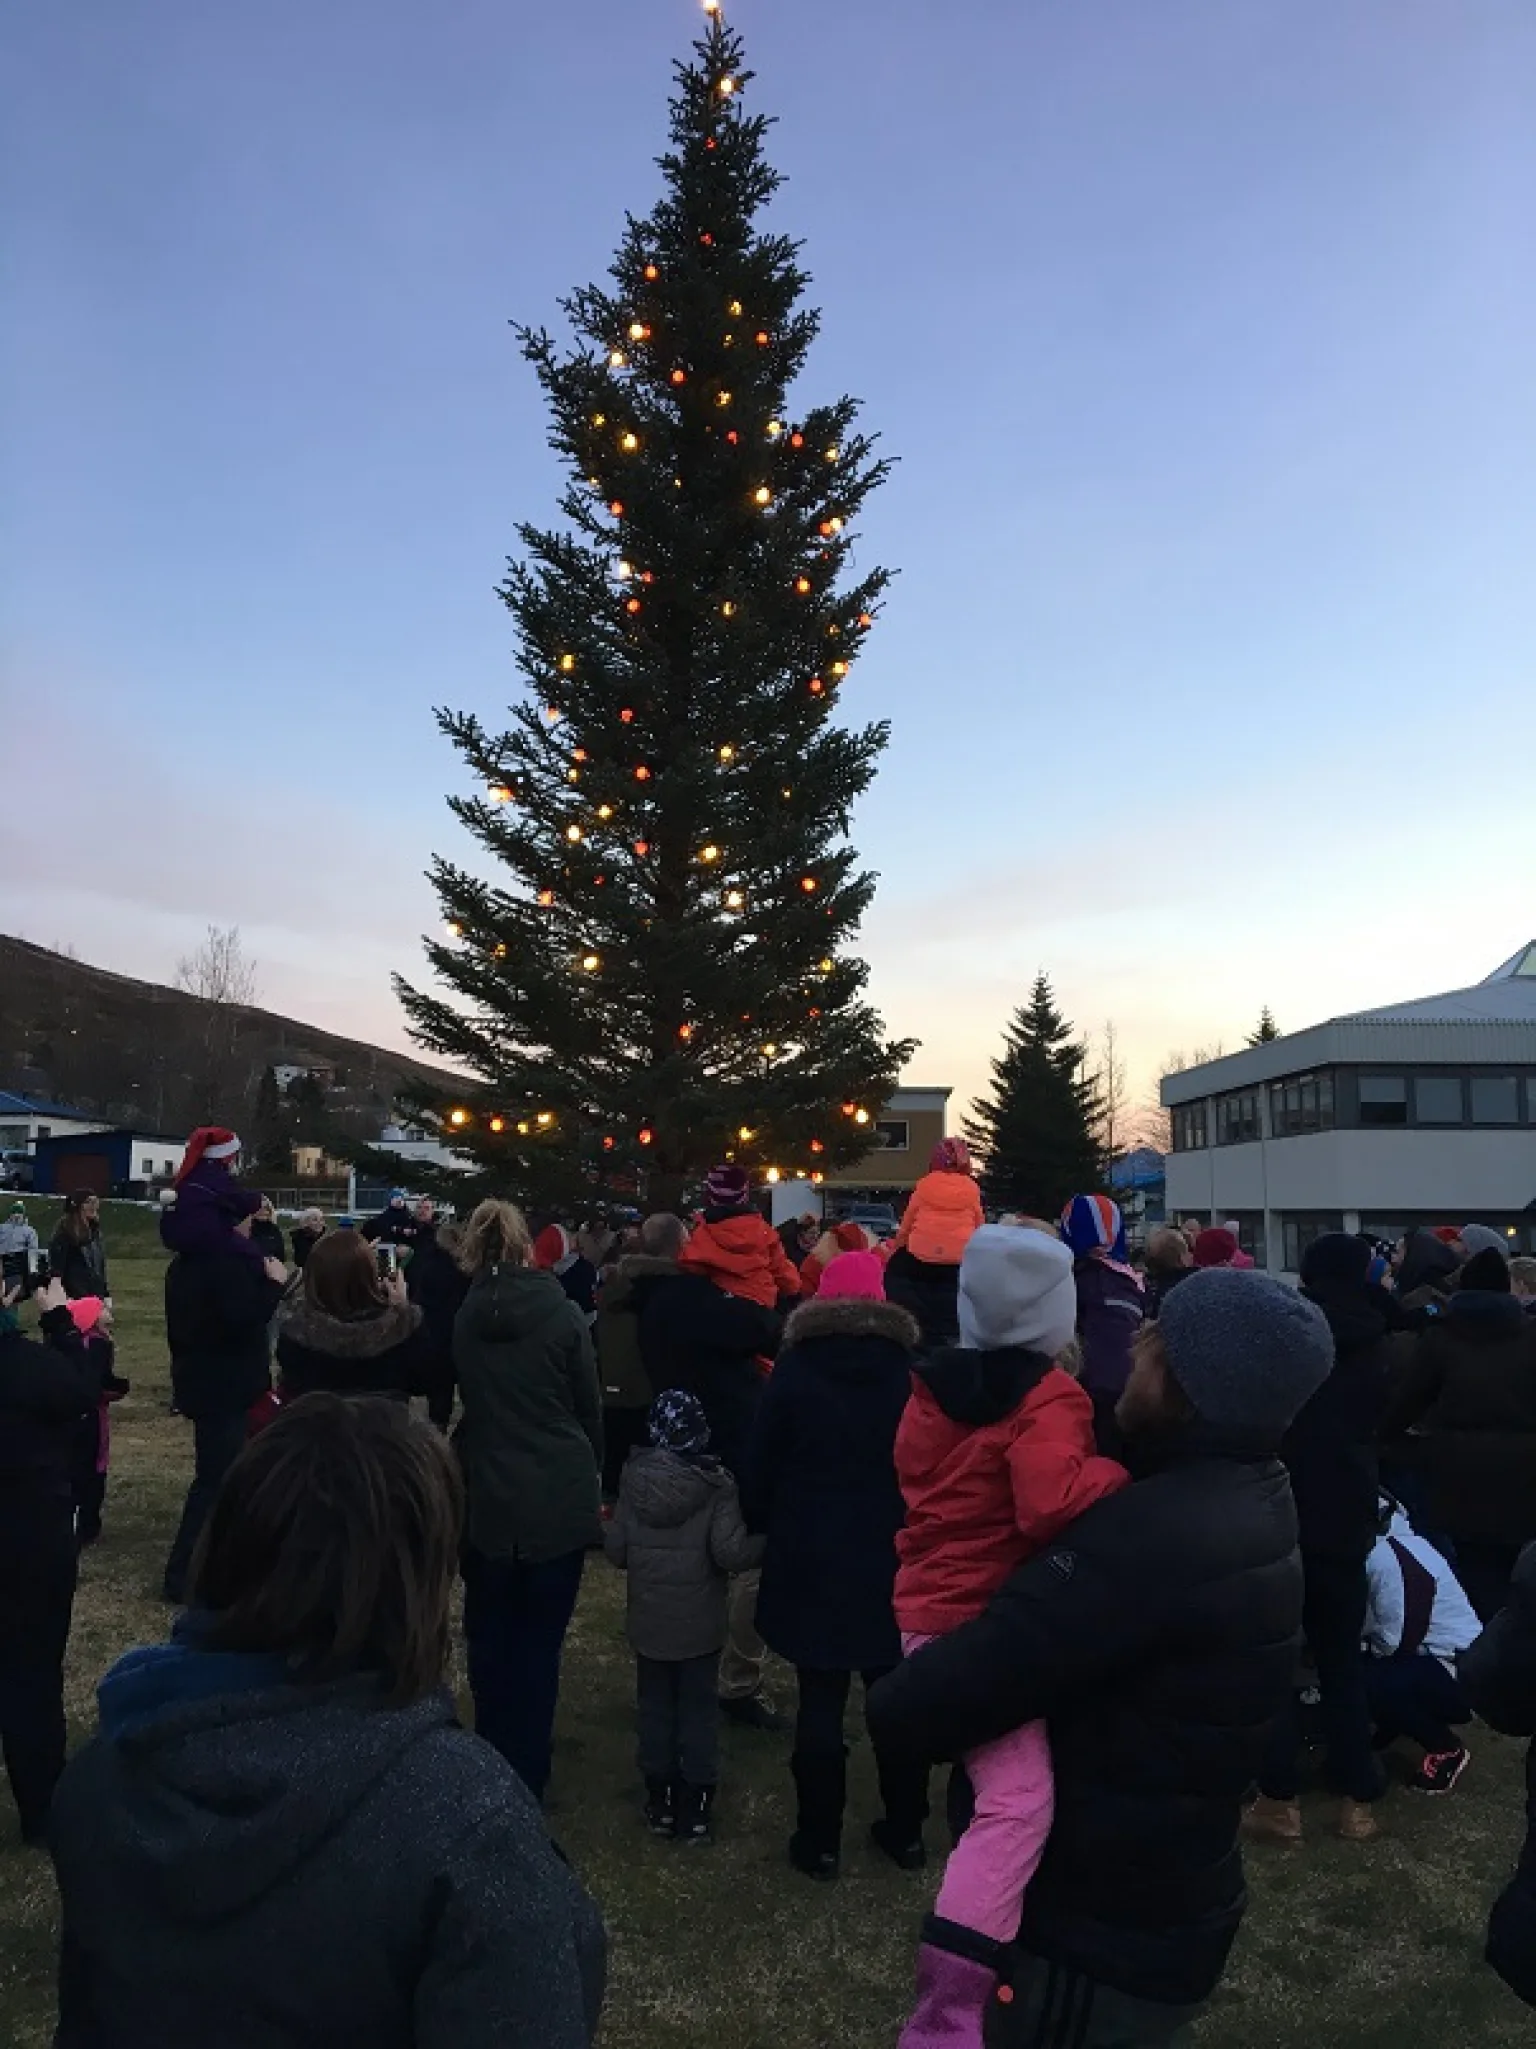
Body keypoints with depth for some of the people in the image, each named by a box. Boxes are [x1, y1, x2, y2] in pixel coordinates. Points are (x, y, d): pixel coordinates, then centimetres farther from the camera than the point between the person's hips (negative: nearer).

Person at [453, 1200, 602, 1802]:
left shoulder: (460, 1318, -3)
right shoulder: (561, 1313, -10)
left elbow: (452, 1398, 8)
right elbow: (590, 1407, -1)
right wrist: (590, 1472, 13)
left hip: (485, 1498, 2)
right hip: (559, 1498, -2)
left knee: (489, 1637, 15)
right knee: (539, 1640, 7)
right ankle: (526, 1773, 14)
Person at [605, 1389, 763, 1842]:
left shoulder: (634, 1479, -7)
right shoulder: (716, 1484, -16)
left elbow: (615, 1549, -2)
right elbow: (730, 1552, -19)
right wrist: (764, 1542, -2)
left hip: (648, 1621, 2)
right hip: (700, 1623, -2)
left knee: (655, 1707, 15)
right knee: (698, 1709, 10)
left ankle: (660, 1799, 23)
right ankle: (696, 1805, 16)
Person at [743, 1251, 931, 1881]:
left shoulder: (795, 1368, -9)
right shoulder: (910, 1370, -5)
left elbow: (763, 1462, -3)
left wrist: (762, 1524, 12)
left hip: (812, 1559, -2)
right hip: (893, 1558, 2)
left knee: (821, 1703, 6)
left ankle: (819, 1841, 15)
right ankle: (905, 1831, 24)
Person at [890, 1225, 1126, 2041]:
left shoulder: (937, 1380, 6)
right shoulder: (1047, 1397, -17)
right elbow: (1051, 1505, -31)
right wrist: (1112, 1471, -17)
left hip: (931, 1604, 9)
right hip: (984, 1619, -9)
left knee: (994, 1782, 22)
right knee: (1017, 1800, -14)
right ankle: (945, 2014, -18)